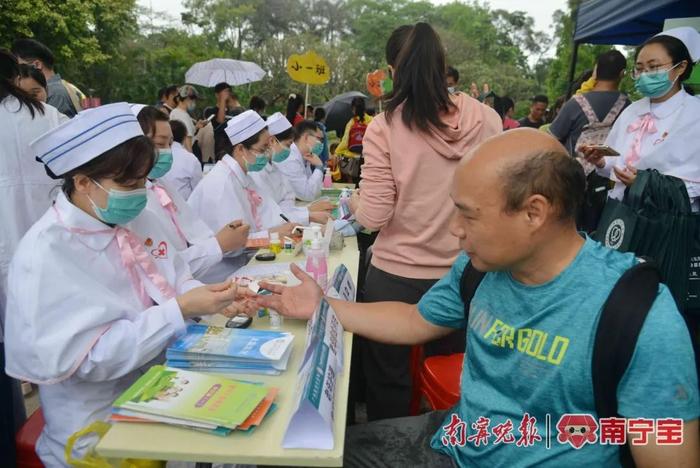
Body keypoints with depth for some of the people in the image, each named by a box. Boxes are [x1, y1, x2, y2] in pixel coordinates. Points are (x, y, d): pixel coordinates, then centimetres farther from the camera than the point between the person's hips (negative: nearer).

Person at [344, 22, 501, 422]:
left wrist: (355, 203, 7)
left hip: (396, 277, -3)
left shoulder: (384, 127, -14)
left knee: (389, 383, 19)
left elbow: (374, 217, -14)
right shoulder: (486, 119, -5)